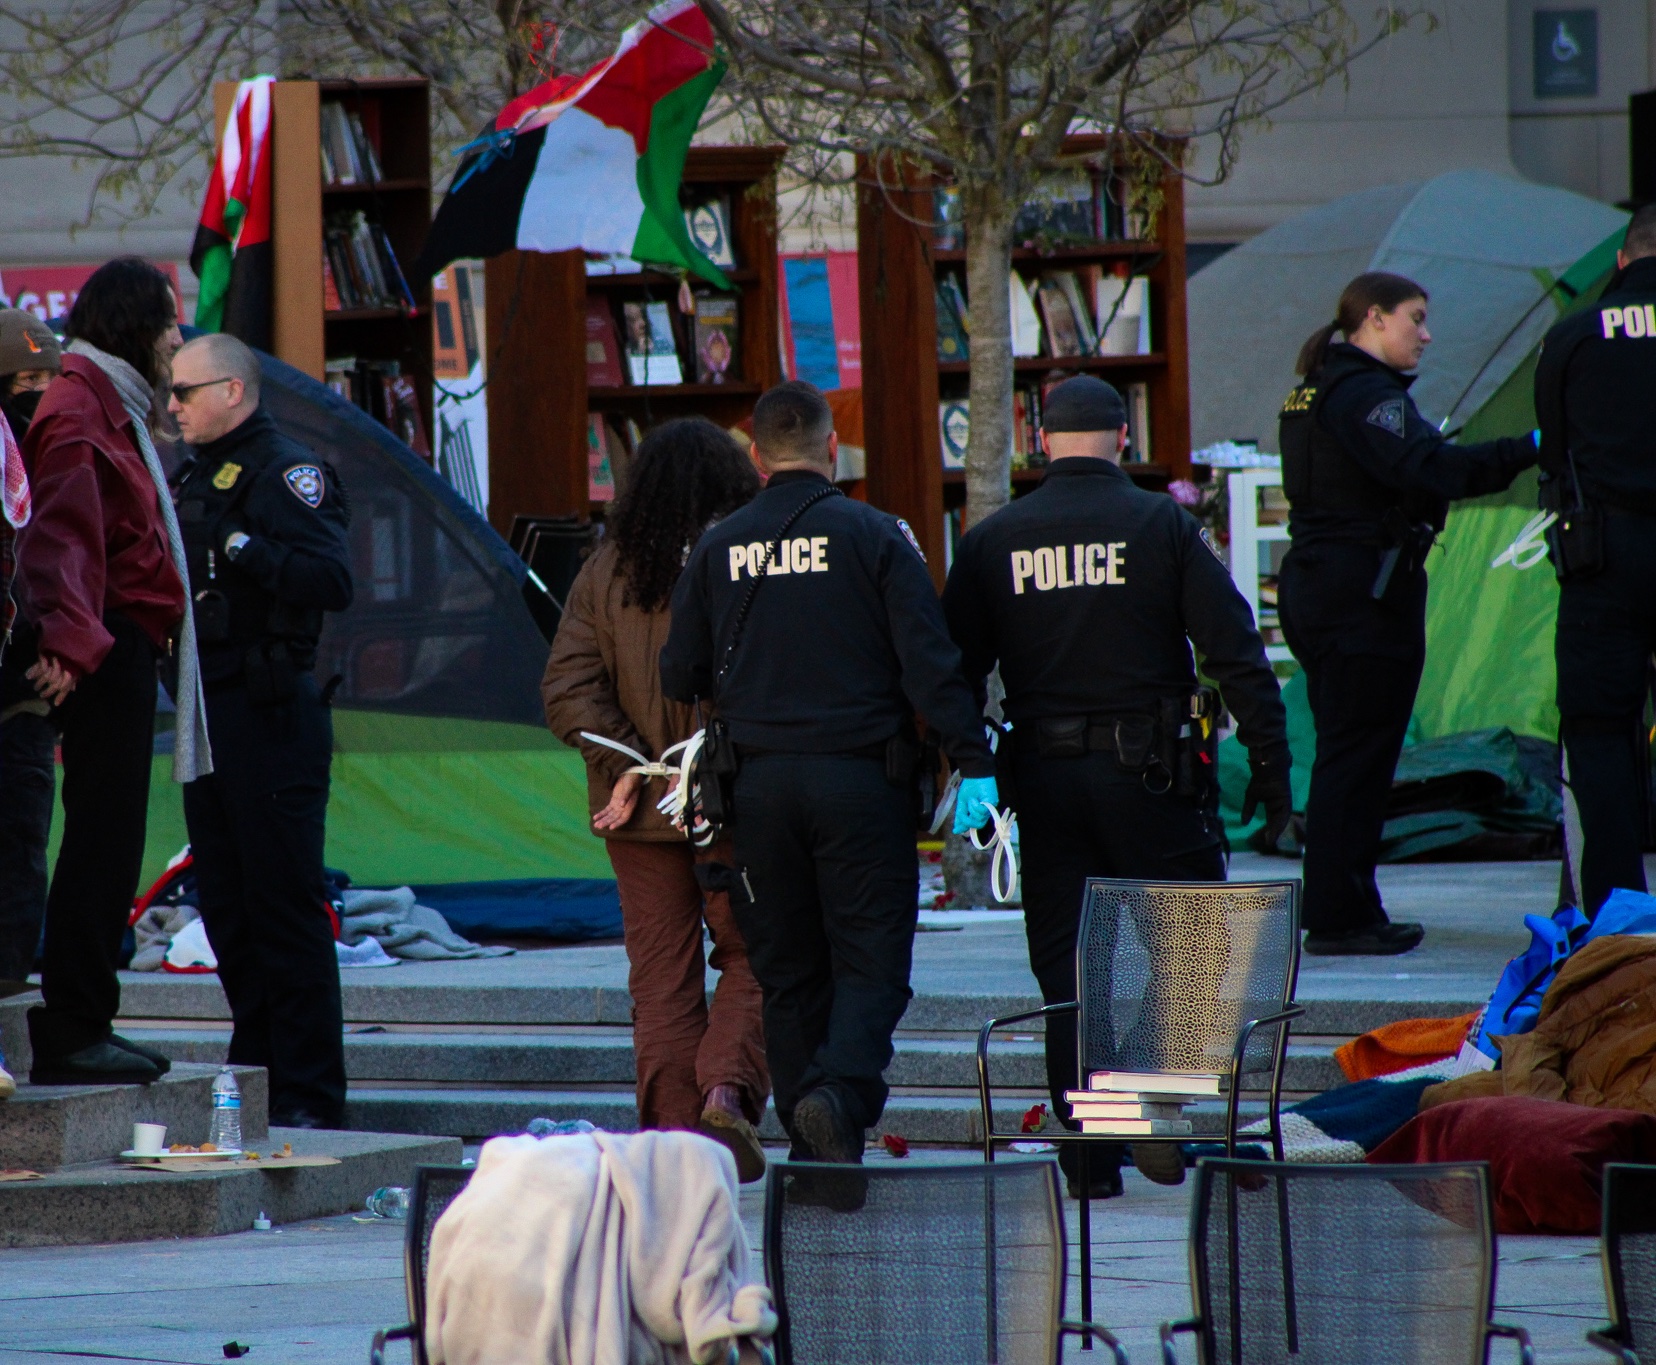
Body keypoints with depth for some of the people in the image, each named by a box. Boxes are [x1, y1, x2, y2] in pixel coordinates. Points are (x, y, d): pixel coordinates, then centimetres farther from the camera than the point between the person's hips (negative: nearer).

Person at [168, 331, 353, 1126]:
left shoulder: (286, 474, -9)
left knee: (285, 904, -8)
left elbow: (331, 580, -22)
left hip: (270, 721, -9)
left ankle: (310, 1096, -6)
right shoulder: (192, 479, 19)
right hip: (208, 716, 9)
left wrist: (241, 549, -25)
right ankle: (256, 1074, 16)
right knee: (226, 906, 10)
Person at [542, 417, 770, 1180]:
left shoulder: (606, 572, 2)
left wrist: (624, 766, -5)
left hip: (640, 807, 2)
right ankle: (729, 1091, -13)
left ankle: (673, 1127, 5)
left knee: (661, 970, 9)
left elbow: (568, 691, -4)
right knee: (749, 958, 9)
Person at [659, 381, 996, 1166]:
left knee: (788, 972, 10)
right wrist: (974, 761, -7)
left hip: (760, 784, 3)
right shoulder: (873, 537, -4)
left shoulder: (718, 549, 5)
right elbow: (929, 663, -9)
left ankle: (811, 1141, 8)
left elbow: (679, 678, 10)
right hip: (860, 773, -3)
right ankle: (839, 1090, -26)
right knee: (871, 961, -1)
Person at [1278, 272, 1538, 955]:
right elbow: (1429, 469, -27)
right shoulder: (1367, 393, -14)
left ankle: (1338, 913, 14)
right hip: (1366, 591, -10)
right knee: (1358, 755, -7)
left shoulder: (1314, 393, 17)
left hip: (1314, 584, 10)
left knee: (1346, 753, 13)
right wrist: (1530, 450, -27)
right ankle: (1339, 917, -6)